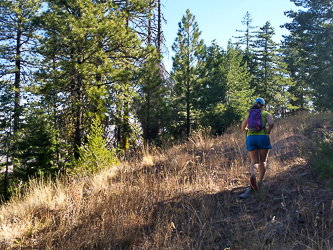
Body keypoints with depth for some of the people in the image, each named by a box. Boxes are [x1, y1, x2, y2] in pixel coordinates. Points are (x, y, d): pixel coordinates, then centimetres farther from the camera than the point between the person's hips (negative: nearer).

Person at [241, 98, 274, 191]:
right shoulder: (266, 113, 9)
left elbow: (243, 128, 19)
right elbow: (271, 123, -10)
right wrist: (268, 131, 7)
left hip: (251, 137, 2)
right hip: (262, 137, -2)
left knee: (254, 161, 1)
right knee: (262, 161, 11)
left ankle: (252, 175, -30)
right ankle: (260, 182, 5)